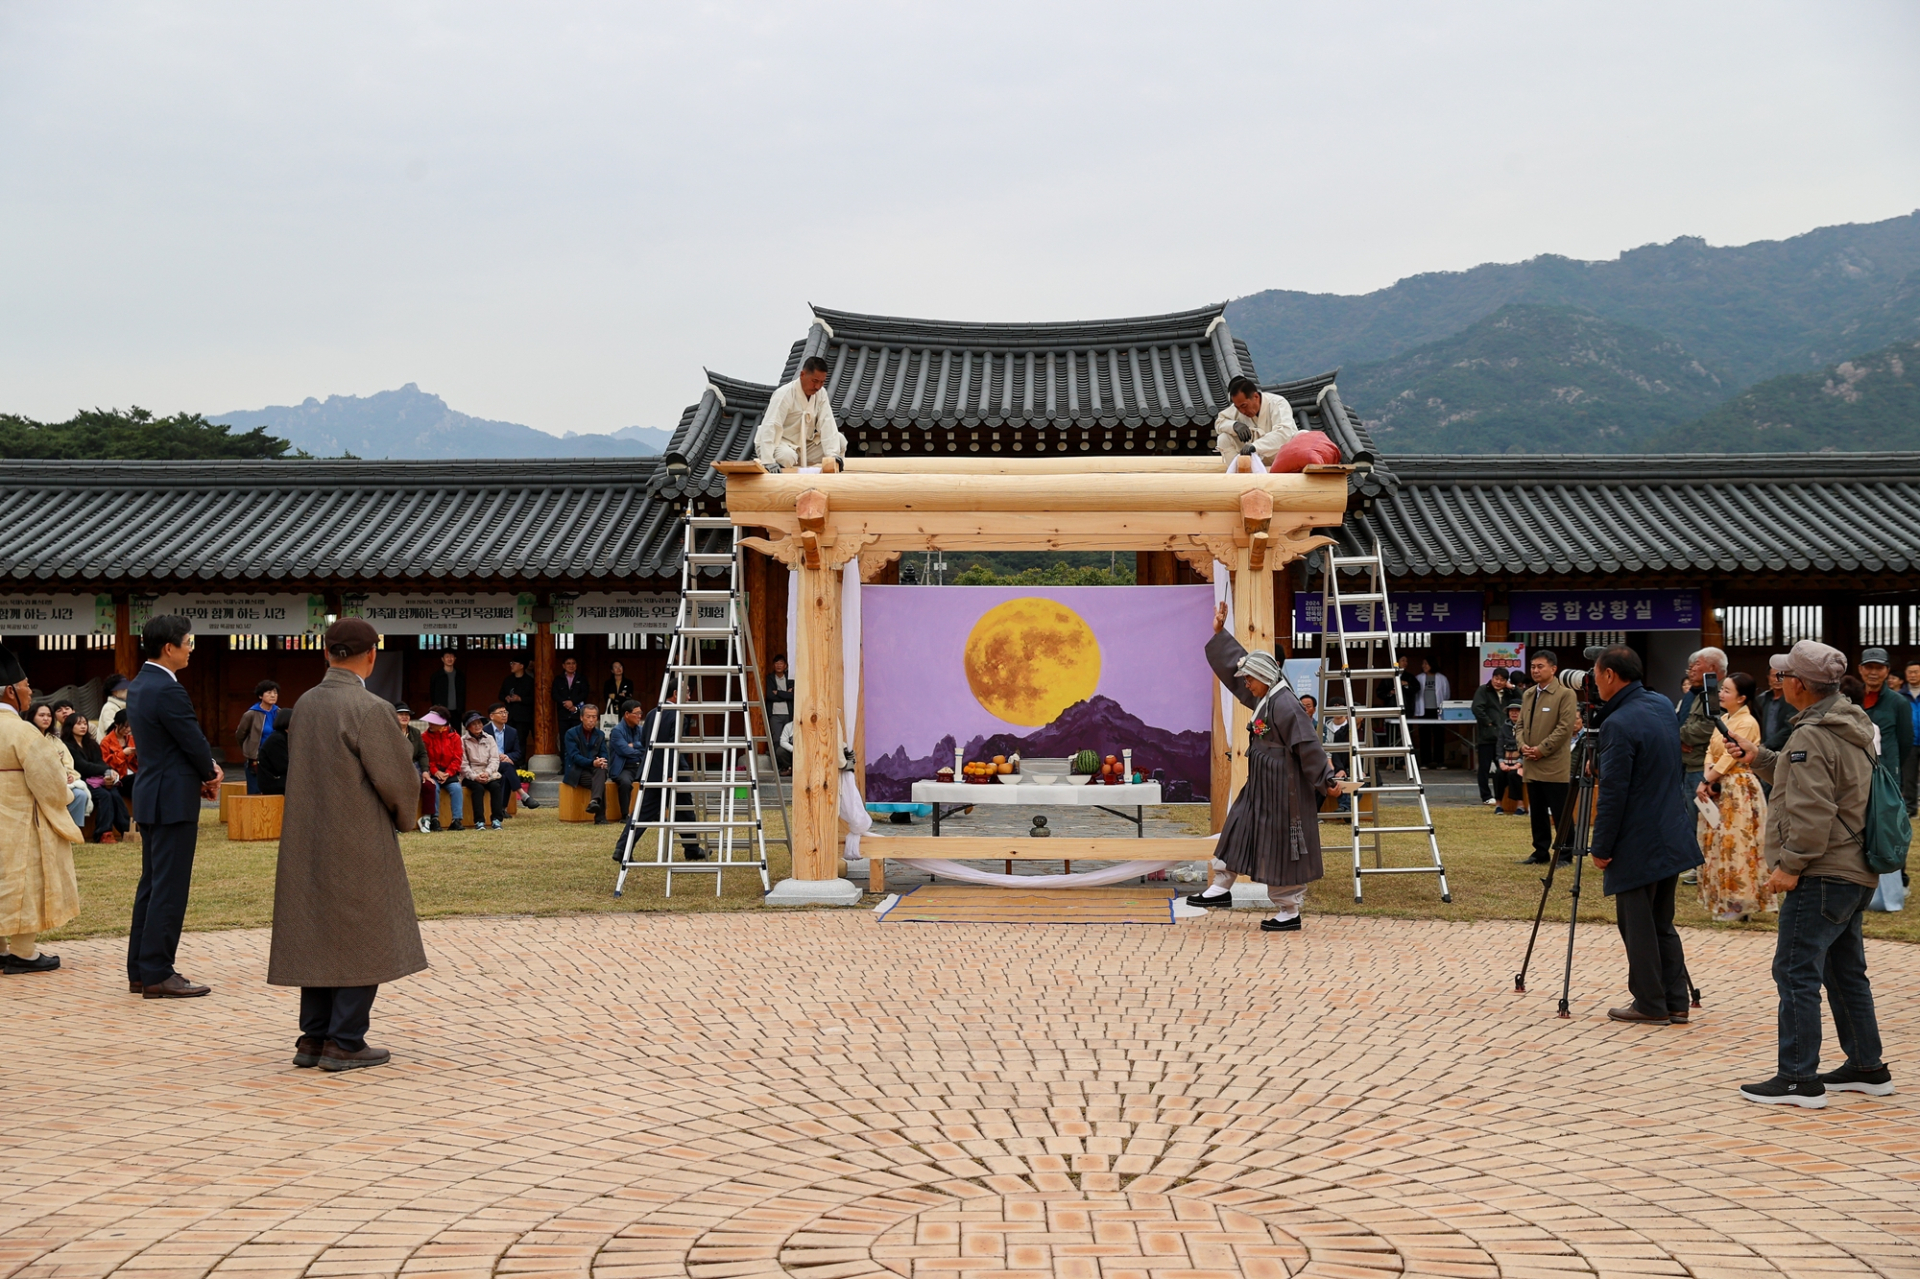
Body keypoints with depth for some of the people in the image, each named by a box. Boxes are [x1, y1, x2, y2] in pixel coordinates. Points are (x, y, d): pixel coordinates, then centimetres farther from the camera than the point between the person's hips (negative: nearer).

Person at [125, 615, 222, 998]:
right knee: (169, 888, -5)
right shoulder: (168, 690, -19)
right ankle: (157, 974, -2)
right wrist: (211, 775, 5)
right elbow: (194, 742, -14)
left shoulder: (138, 685, 12)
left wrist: (205, 771, 6)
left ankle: (140, 970, 18)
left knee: (151, 885, 14)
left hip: (150, 794, 10)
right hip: (172, 798, -10)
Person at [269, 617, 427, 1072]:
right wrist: (403, 818, 6)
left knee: (317, 938, 14)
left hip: (308, 843, 7)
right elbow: (397, 780, -15)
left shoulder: (305, 704, 3)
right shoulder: (369, 710, -18)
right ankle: (344, 1043, 6)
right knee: (362, 940, 4)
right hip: (359, 846, -7)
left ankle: (313, 1038, 19)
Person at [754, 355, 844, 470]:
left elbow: (827, 424, -13)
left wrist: (832, 455, -28)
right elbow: (770, 427, -31)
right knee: (786, 457, -38)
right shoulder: (784, 394, -22)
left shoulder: (821, 393, -5)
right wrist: (768, 461, -44)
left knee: (840, 440, -12)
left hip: (805, 445, 6)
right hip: (779, 443, -5)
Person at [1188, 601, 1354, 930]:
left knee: (1282, 848, 0)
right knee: (1237, 829, 14)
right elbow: (1236, 665, 19)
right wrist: (1219, 633, 22)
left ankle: (1290, 913, 10)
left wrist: (1327, 780, -21)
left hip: (1283, 789, -10)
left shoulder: (1285, 705, -21)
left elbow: (1308, 746, -22)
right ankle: (1221, 888, 26)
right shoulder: (1263, 698, 7)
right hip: (1260, 786, 10)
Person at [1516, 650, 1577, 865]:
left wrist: (1541, 749, -16)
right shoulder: (1528, 694, 15)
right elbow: (1521, 724, 18)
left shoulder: (1565, 694, -8)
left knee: (1560, 814, -1)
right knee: (1537, 813, 13)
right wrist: (1522, 745, -2)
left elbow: (1565, 727, -14)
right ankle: (1541, 851, 21)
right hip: (1532, 766, 7)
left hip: (1555, 766, -7)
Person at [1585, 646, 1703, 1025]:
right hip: (1672, 836, 9)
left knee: (1636, 922, 2)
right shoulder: (1663, 706, 7)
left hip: (1638, 844, -9)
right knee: (1661, 922, 16)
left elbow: (1612, 793, -20)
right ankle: (1675, 1002, 18)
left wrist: (1601, 847, -12)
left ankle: (1650, 1004, 8)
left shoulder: (1618, 724, -20)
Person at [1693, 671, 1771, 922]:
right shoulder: (1723, 720, 15)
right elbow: (1711, 752, 10)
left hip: (1739, 790, -9)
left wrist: (1707, 781, -13)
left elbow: (1730, 757, -17)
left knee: (1736, 845, -7)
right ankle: (1723, 900, 16)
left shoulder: (1747, 723, -12)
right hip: (1718, 789, 9)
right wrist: (1707, 780, -6)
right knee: (1718, 844, 10)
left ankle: (1739, 904, -1)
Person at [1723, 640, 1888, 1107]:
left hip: (1822, 876, -10)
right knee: (1845, 971, 18)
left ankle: (1798, 1078, -6)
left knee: (1796, 973, -7)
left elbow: (1812, 812, -23)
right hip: (1855, 872, 10)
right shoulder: (1854, 726, 14)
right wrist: (1761, 760, 25)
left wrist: (1790, 864, -17)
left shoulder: (1811, 737, -17)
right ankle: (1867, 1067, 26)